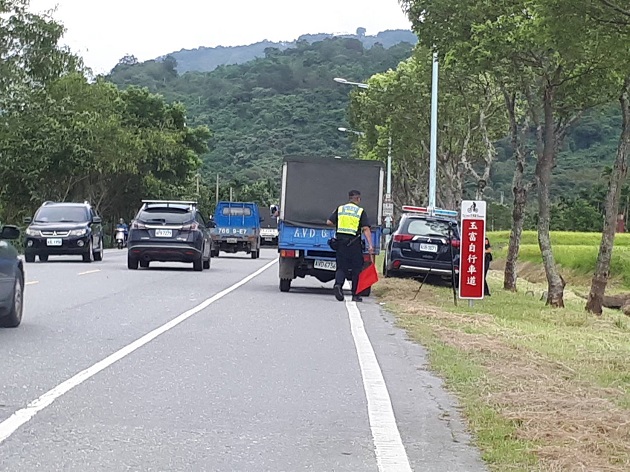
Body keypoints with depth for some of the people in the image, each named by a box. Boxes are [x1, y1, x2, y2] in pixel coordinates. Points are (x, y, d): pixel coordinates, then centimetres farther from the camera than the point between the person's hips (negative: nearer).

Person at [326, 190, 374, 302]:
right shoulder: (361, 212, 0)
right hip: (354, 243, -3)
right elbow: (366, 229, -8)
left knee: (341, 267, 9)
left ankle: (338, 284, -18)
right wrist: (370, 245, -11)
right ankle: (355, 295, 9)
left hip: (341, 241, 3)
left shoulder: (340, 209, 9)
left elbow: (329, 222, 6)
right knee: (356, 269, 7)